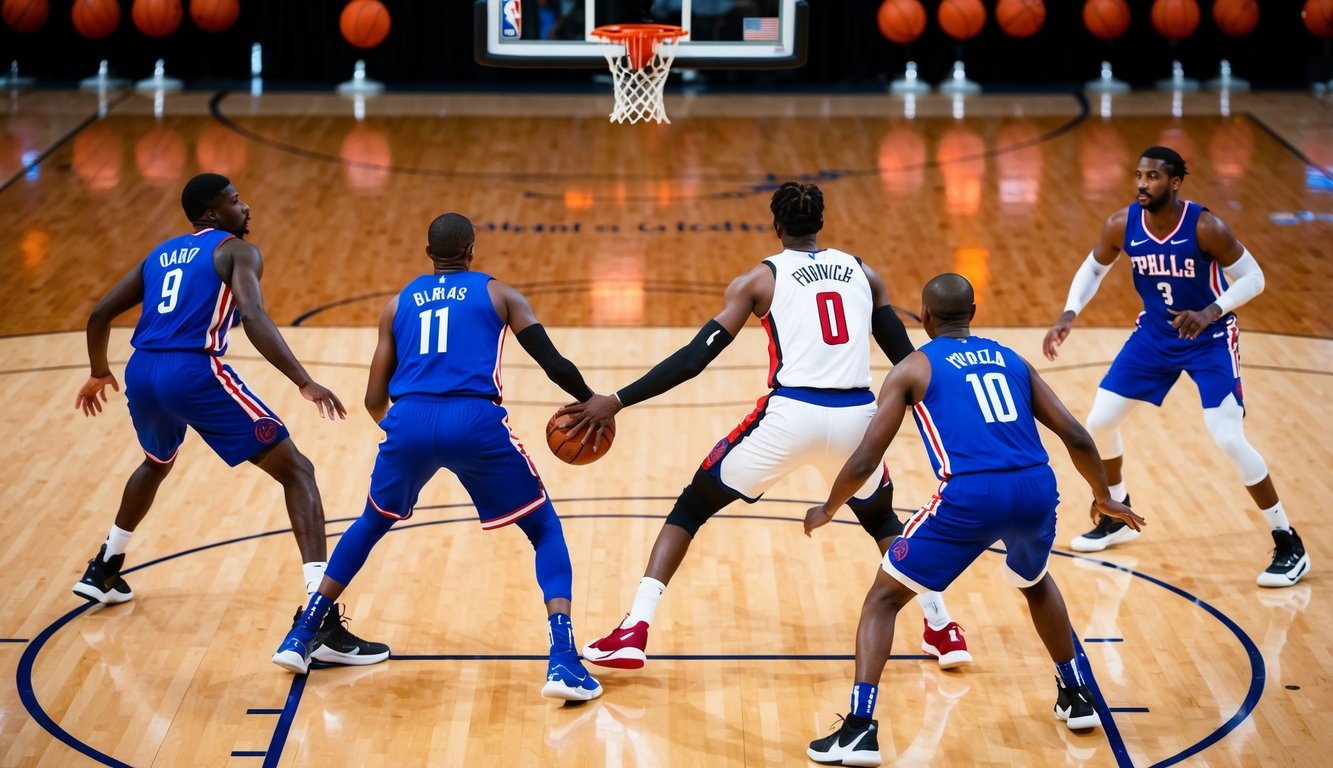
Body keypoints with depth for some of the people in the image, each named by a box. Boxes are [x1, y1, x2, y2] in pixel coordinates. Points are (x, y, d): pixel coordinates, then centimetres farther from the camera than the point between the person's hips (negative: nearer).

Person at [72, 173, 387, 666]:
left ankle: (103, 572, 50)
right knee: (297, 472, -3)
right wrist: (305, 383, -19)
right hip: (194, 372, -7)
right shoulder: (237, 252, 6)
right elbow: (254, 318, -14)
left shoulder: (159, 255, 25)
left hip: (142, 373, 7)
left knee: (157, 463, 41)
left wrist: (99, 374, 44)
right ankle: (323, 622, -18)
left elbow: (99, 316, 27)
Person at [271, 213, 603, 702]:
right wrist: (590, 401, 28)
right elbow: (555, 364, 9)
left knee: (371, 524, 31)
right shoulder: (498, 294, 18)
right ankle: (563, 662, -5)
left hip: (409, 422, 3)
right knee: (546, 530, 14)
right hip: (475, 422, -2)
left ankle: (300, 638, 29)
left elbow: (374, 400, 23)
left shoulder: (397, 304, 25)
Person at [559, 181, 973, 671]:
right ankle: (941, 630, 27)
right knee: (881, 518, 34)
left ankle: (633, 633, 1)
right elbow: (907, 359, 18)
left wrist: (616, 402, 4)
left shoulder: (758, 280, 9)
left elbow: (695, 357, 1)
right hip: (855, 418, 3)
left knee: (690, 508, 14)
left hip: (790, 415, -3)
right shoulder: (863, 273, 18)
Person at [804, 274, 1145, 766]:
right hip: (1037, 489, 4)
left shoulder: (912, 369, 12)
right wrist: (1103, 497, 37)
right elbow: (1075, 437, 20)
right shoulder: (1011, 360, 24)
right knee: (1035, 583, 38)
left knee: (883, 598, 11)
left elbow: (865, 461, 7)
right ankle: (1076, 697, 42)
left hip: (970, 495, -4)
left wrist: (828, 510, 25)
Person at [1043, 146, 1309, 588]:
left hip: (1209, 339, -5)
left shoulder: (1205, 228, -26)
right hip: (1155, 334, 5)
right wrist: (1069, 315, -10)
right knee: (1099, 422, 5)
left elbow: (1253, 277, -18)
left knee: (1229, 440, -17)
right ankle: (1118, 519, 30)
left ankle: (1289, 545, -5)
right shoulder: (1121, 225, -14)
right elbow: (1093, 269, 5)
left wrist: (1210, 313, -33)